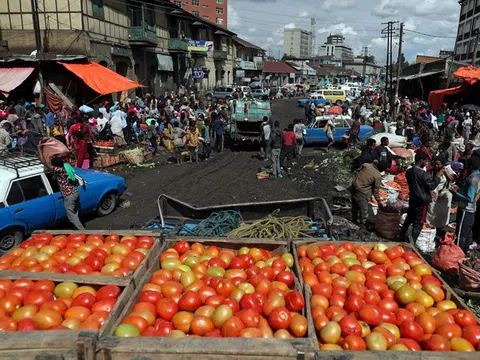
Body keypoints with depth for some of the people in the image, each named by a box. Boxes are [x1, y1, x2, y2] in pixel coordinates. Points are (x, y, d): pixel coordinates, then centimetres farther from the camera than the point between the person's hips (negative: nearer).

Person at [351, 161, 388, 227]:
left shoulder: (365, 165, -3)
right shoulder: (378, 176, -16)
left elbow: (356, 173, 8)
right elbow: (376, 190, -8)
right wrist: (379, 201, 4)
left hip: (354, 186, 7)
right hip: (362, 192, -7)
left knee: (355, 207, 26)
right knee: (364, 211, 11)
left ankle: (354, 220, 45)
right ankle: (362, 225, 23)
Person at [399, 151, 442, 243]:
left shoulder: (409, 171, 1)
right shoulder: (424, 174, -23)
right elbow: (432, 186, -16)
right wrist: (438, 175, -9)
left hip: (412, 199, 7)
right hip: (422, 201, -7)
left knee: (409, 218, 21)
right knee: (418, 223, 3)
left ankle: (401, 237, 29)